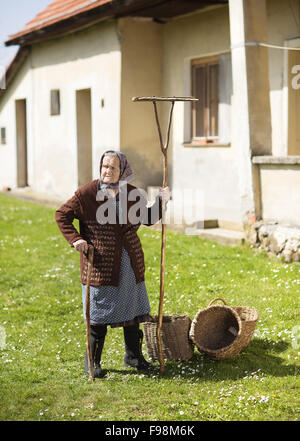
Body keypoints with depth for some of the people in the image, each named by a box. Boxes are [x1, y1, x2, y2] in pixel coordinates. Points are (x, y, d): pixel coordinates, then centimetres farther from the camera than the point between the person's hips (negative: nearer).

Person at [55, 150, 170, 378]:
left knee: (132, 308, 13)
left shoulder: (133, 194, 4)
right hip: (101, 263, -4)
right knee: (100, 312, 2)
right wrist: (75, 239, -12)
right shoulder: (88, 193, -8)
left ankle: (133, 356, 29)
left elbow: (148, 218, 19)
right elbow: (61, 215, -1)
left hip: (130, 264, 4)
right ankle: (92, 362, 16)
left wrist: (161, 201, 4)